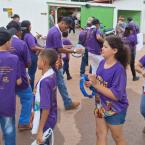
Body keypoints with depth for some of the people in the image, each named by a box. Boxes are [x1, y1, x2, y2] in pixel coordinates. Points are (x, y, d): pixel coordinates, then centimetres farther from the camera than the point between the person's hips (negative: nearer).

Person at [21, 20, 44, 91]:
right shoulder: (29, 35, -20)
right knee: (31, 74, 1)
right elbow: (33, 47, -26)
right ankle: (31, 90, 10)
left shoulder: (24, 35, 9)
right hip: (32, 56, -9)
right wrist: (44, 49, -22)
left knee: (30, 72, 21)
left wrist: (36, 37, 19)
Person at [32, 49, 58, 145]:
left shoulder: (44, 82, -28)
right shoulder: (53, 74, -4)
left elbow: (46, 108, -28)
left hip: (45, 122, -8)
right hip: (52, 118, 8)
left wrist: (40, 130, -24)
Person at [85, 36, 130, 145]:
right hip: (101, 105, 6)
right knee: (100, 134, 17)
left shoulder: (119, 70, -26)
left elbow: (116, 95, -28)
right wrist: (91, 83, -9)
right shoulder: (103, 62, -4)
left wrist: (96, 84, -30)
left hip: (115, 109, -6)